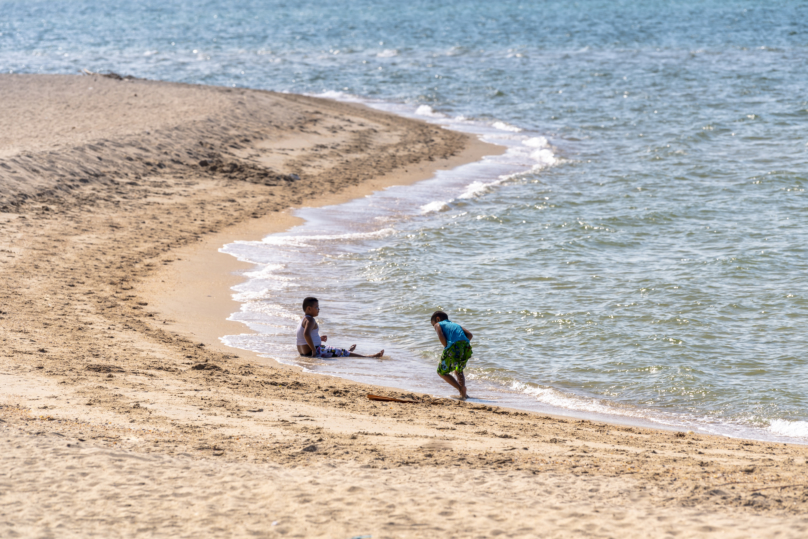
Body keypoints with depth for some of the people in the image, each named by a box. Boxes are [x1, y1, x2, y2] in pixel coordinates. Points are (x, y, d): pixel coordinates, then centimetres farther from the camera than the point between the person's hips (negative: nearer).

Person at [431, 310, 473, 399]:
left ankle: (461, 388, -4)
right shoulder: (456, 325, 34)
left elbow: (441, 337, -2)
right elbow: (469, 335, 16)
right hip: (466, 347, 5)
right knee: (458, 371, 30)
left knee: (442, 372, 15)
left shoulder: (438, 324, 21)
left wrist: (447, 348, 8)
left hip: (454, 346, -5)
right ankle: (463, 393, 11)